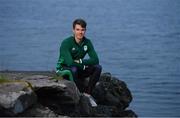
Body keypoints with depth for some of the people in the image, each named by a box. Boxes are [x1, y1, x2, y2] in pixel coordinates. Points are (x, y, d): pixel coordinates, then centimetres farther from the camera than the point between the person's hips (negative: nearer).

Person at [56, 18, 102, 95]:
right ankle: (83, 92, -22)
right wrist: (84, 65, -20)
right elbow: (70, 63, -33)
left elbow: (95, 60, -12)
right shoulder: (66, 43, -21)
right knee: (73, 69, -39)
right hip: (63, 69, -5)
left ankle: (88, 93, -17)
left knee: (98, 67, -16)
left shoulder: (87, 42, -4)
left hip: (78, 69, 6)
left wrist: (80, 61, -23)